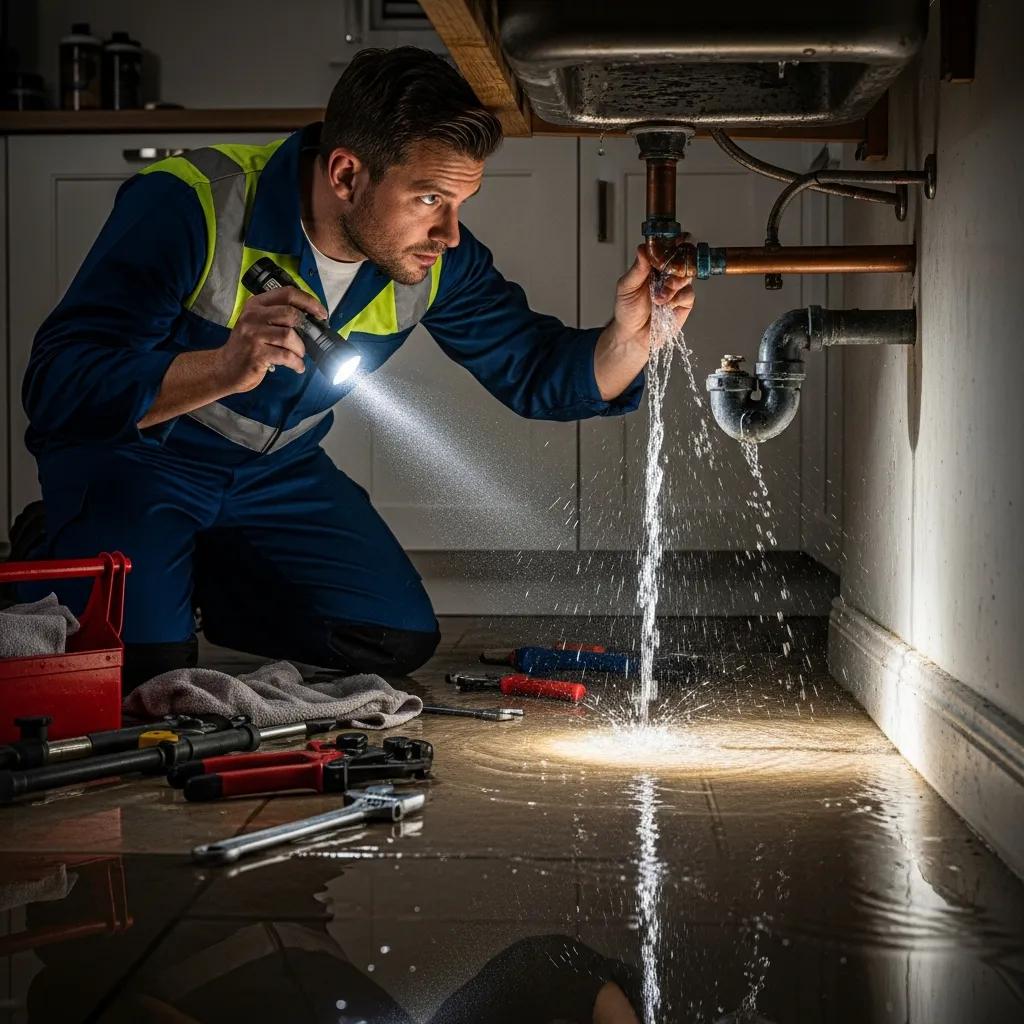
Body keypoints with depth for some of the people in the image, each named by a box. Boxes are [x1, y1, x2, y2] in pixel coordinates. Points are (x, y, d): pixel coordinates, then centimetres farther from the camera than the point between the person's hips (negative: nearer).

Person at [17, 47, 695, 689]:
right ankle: (51, 560, 10)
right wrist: (224, 369, -54)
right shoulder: (188, 205, -32)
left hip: (275, 472, 6)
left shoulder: (436, 257, -14)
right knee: (143, 659, -25)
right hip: (129, 456, -5)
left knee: (398, 640, -1)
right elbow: (55, 384, -37)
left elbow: (537, 375, -5)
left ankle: (197, 570, 20)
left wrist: (630, 335, -28)